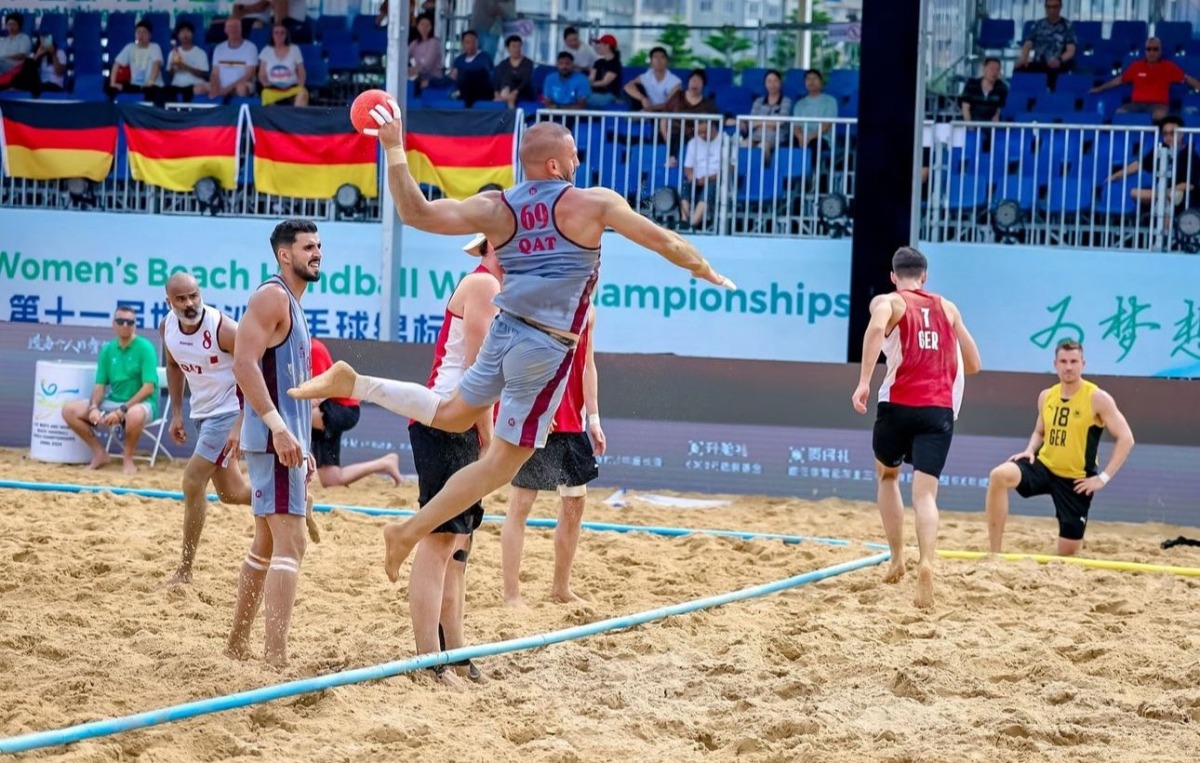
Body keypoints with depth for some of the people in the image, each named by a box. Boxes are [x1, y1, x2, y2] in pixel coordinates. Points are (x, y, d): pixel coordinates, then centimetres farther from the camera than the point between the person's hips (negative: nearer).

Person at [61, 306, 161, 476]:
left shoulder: (145, 348, -11)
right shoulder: (107, 350, 5)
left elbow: (149, 387, -17)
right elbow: (100, 385, 7)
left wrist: (122, 410, -24)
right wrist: (94, 407, -15)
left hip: (141, 403, -6)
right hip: (112, 402, 6)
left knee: (135, 414, -42)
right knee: (69, 410, -8)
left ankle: (128, 458, -13)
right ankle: (99, 453, 5)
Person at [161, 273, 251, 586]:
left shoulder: (223, 329, -25)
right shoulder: (168, 328, -5)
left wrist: (240, 427, -26)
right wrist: (176, 414, 9)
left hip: (230, 411, -7)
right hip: (202, 413, 8)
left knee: (193, 482, -14)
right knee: (231, 494, 13)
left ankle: (185, 571, -6)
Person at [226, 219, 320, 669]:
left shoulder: (291, 304, 20)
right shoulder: (272, 296, -10)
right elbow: (244, 364, -22)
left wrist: (301, 446, 23)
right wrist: (278, 428, -29)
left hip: (284, 441, 11)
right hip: (272, 440, -11)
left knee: (266, 545, 16)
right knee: (290, 544, -15)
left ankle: (237, 646, 24)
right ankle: (276, 659, -20)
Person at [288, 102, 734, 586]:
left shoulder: (496, 209, 1)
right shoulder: (594, 204, -9)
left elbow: (416, 213, -6)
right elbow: (664, 242, -2)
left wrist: (394, 149, 3)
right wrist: (708, 274, 14)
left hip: (505, 331, 6)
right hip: (545, 349, -6)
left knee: (452, 415, 29)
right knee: (502, 462, 2)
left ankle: (351, 383, 15)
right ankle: (408, 534, -1)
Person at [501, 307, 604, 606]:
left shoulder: (586, 311, 9)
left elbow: (588, 366, 12)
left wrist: (593, 418, 6)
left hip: (571, 422, 7)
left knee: (575, 501, 11)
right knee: (520, 504, -3)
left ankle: (561, 588, 26)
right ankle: (511, 595, 1)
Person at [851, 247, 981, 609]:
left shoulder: (888, 302, 7)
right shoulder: (947, 308, 19)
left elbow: (876, 328, -18)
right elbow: (973, 364, 23)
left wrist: (864, 381, -21)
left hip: (899, 403, -2)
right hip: (940, 409, 2)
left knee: (887, 475, 25)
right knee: (924, 493, -7)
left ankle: (897, 559, 22)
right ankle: (926, 565, -33)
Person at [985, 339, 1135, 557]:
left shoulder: (1097, 398, -10)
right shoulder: (1046, 396, 6)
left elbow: (1126, 439, -12)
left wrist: (1103, 477, -17)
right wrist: (1030, 450, -1)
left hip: (1076, 480, -3)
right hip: (1043, 466, 3)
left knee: (1068, 553, -4)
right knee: (999, 475, -28)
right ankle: (994, 554, -26)